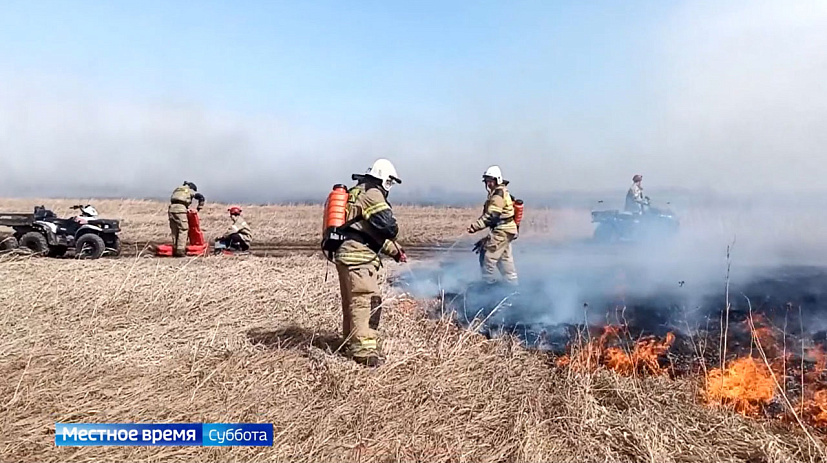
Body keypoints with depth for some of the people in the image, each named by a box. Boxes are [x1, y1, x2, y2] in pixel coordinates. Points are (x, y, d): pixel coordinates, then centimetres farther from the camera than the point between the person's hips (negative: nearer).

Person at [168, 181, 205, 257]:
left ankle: (175, 249, 13)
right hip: (181, 209, -6)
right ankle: (180, 251, -10)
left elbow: (172, 200, 25)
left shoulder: (177, 190, 31)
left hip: (172, 208, 6)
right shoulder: (190, 190, 16)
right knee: (183, 230, -3)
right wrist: (198, 208, 11)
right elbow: (201, 197, 3)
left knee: (174, 230, 11)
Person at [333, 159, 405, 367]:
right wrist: (392, 237, 5)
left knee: (352, 303, 18)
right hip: (359, 257, -10)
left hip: (348, 255, 10)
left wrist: (394, 250, 24)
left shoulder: (357, 193, 24)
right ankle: (365, 351, -10)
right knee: (366, 301, -10)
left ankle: (352, 344, 29)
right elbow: (388, 226, -20)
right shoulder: (371, 194, -8)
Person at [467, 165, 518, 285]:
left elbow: (491, 216, -24)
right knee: (505, 259, 17)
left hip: (501, 232, -11)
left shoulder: (498, 194, -16)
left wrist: (475, 226, -27)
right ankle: (513, 284, 25)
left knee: (488, 256, -8)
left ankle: (489, 283, -1)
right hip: (506, 231, 11)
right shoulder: (503, 193, 17)